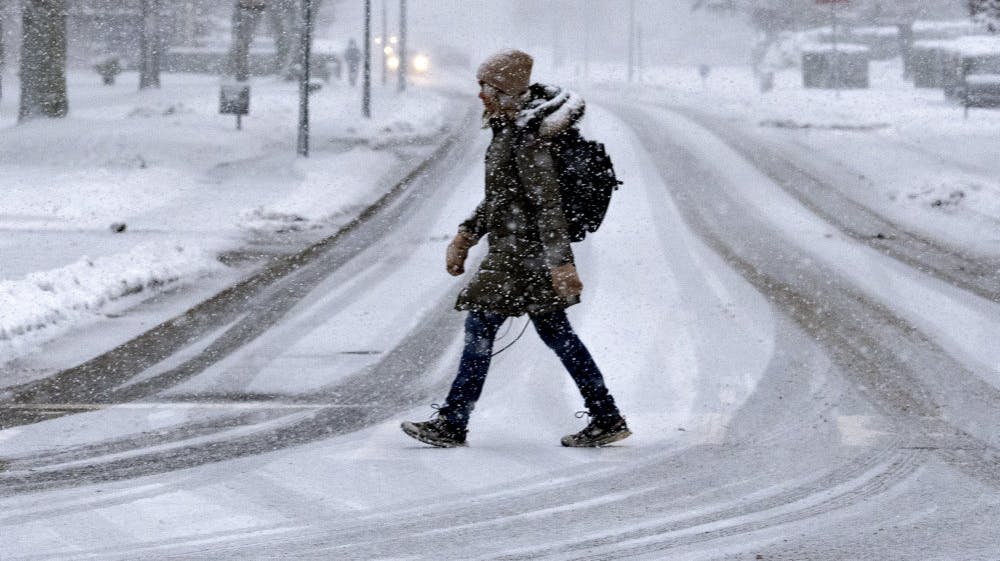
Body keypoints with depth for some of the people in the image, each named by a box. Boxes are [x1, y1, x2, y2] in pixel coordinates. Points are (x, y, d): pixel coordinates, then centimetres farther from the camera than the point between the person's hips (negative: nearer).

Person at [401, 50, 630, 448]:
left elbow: (547, 200, -23)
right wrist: (466, 235, 20)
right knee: (555, 331, 11)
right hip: (513, 247, 10)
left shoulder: (526, 136, -18)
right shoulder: (509, 129, 13)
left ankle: (451, 425, 1)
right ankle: (607, 419, 13)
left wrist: (561, 261, -27)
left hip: (521, 251, -10)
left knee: (480, 327, -4)